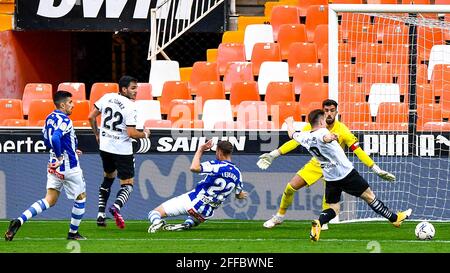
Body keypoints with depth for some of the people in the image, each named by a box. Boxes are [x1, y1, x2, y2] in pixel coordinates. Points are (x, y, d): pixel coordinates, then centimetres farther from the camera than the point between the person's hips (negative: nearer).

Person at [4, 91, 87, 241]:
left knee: (49, 200, 7)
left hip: (54, 165, 8)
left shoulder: (49, 118, 9)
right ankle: (73, 233, 22)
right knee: (81, 198, 14)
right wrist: (60, 158, -21)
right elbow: (55, 139, -34)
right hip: (69, 166, -8)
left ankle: (19, 220, -12)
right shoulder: (65, 121, -19)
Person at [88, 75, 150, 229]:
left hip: (105, 147, 6)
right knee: (127, 184, 3)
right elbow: (131, 133, -19)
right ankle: (116, 207, -27)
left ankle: (101, 214, 19)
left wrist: (97, 134, 20)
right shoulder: (130, 107, -16)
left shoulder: (107, 97, 1)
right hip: (122, 149, -6)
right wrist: (145, 134, 1)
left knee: (108, 178, 27)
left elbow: (91, 117, 6)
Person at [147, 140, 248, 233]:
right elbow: (239, 195, 23)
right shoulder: (237, 173, 5)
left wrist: (200, 150, -14)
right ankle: (188, 224, 5)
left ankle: (157, 221, -42)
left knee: (154, 213, -5)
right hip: (206, 214, 6)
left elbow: (194, 168, -29)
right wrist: (242, 194, 48)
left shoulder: (218, 166, -15)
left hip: (192, 202, -6)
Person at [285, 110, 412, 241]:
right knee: (369, 196, 7)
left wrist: (290, 123, 46)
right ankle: (394, 218, 19)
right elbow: (324, 137, -43)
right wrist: (329, 137, -67)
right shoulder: (321, 132, -17)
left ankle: (318, 223, -21)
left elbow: (292, 134, 24)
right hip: (346, 173, -6)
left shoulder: (305, 137, 3)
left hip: (330, 179, 6)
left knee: (333, 208, 10)